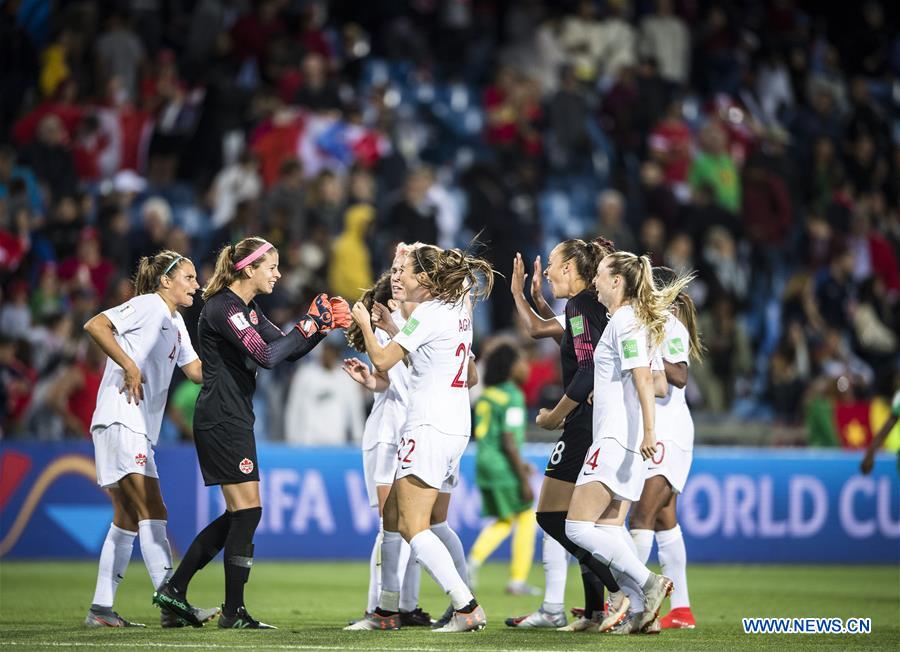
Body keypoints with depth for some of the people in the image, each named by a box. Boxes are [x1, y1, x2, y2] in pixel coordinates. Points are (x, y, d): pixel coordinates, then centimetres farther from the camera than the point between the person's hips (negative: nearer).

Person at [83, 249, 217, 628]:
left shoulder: (175, 322, 21)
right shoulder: (148, 306, -6)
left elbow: (197, 371, 21)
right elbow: (94, 325, -18)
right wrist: (129, 365, -20)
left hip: (140, 428, 10)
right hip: (120, 420, -10)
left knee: (128, 521, 10)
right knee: (153, 513, -16)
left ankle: (101, 609, 11)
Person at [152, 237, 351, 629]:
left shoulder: (247, 310, 16)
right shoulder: (224, 308, -16)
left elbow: (290, 351, 17)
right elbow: (266, 355, -26)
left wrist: (324, 324, 3)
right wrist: (309, 325, -19)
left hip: (232, 422, 10)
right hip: (221, 421, -10)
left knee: (238, 515, 12)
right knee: (247, 512, -7)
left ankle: (174, 590, 15)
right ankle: (233, 612, -1)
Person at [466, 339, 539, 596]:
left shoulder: (487, 394, 12)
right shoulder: (513, 397, -14)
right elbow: (509, 441, -20)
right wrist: (524, 479, -16)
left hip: (483, 461, 8)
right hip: (504, 467, -8)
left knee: (503, 522, 17)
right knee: (526, 518, 7)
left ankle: (473, 560, -5)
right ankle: (518, 580, 7)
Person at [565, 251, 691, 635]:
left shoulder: (625, 320, -11)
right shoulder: (626, 319, 18)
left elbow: (643, 376, -22)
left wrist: (649, 431, -29)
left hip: (616, 440, -10)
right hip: (622, 441, 10)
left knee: (578, 526, -12)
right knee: (610, 529, 8)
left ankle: (648, 583, -14)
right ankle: (644, 611, 3)